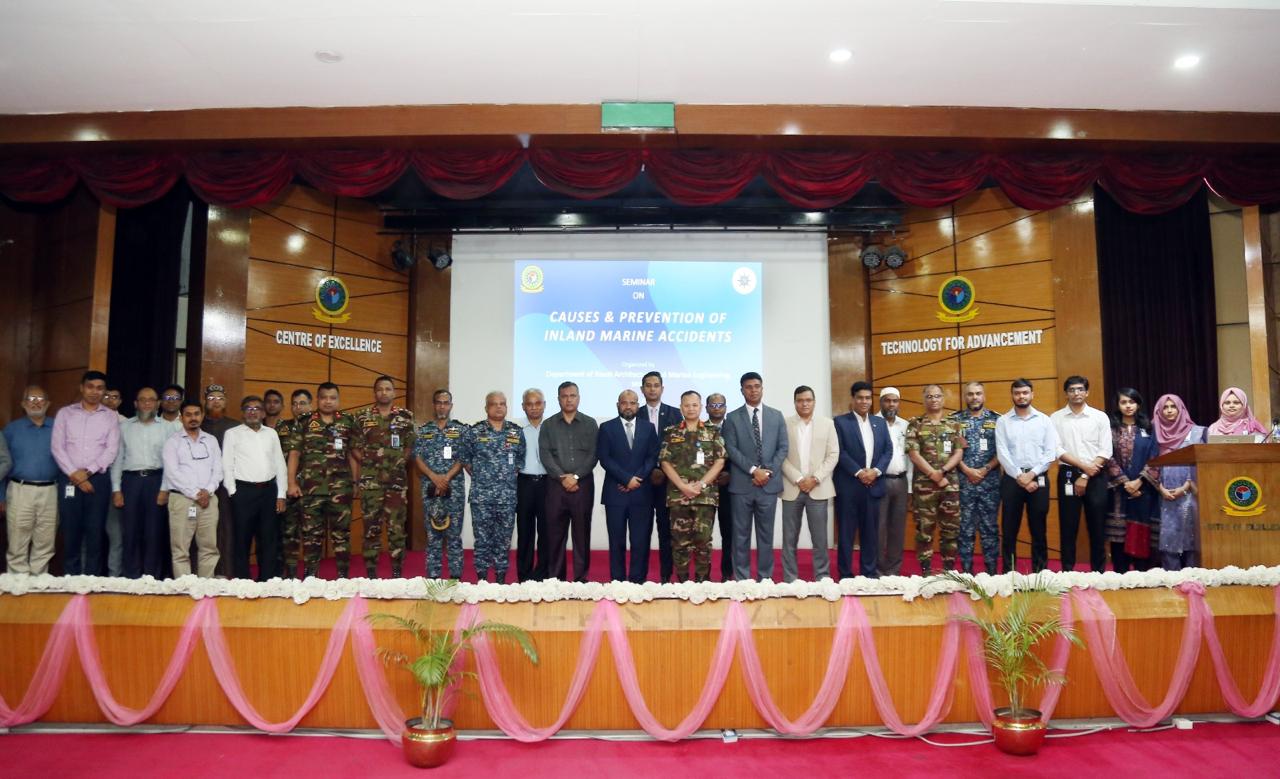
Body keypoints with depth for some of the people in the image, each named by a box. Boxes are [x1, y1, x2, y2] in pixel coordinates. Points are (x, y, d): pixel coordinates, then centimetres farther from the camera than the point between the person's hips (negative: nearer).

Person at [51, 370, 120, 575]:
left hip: (99, 479, 0)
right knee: (71, 528, 3)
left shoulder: (111, 416, 7)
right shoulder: (65, 413, 8)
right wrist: (74, 474, -9)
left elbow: (112, 450, -1)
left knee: (95, 530, 1)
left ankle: (92, 577, 7)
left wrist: (87, 471, -12)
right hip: (69, 478, 0)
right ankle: (70, 576, 12)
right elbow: (57, 447, 1)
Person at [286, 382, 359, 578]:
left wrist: (356, 482, 5)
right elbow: (294, 453, 4)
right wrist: (292, 482, -3)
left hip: (341, 487, 0)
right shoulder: (303, 422, 5)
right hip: (311, 486, 0)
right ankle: (310, 575, 15)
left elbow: (353, 454, 9)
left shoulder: (348, 422, 7)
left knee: (341, 531, 4)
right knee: (311, 532, 6)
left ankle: (343, 575, 12)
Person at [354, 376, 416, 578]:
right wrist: (367, 462, -3)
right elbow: (355, 447, 8)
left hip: (397, 480, 0)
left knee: (397, 526, 1)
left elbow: (411, 446, 8)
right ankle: (370, 572, 11)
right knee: (371, 526, 3)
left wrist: (401, 462, -3)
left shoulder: (405, 416, 5)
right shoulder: (363, 417, 5)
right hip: (370, 481, 0)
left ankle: (397, 572, 10)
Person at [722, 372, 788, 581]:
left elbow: (783, 448, 5)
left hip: (769, 483, 2)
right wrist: (753, 470, -14)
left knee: (766, 534, 7)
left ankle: (765, 578, 15)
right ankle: (741, 579, 9)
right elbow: (731, 449, -5)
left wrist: (768, 471, -8)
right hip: (742, 484, -1)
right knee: (741, 535, 3)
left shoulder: (776, 415, 10)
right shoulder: (732, 418, 4)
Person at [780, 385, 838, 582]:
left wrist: (815, 479, -9)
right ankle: (790, 580, 12)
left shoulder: (827, 423, 6)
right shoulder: (785, 424, 2)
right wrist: (798, 480, -10)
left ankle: (823, 578, 12)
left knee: (820, 538, 2)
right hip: (792, 488, 0)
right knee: (789, 539, 4)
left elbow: (833, 455, 2)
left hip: (818, 488, 0)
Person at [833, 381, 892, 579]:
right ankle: (846, 575, 7)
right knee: (846, 532, 1)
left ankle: (869, 573, 17)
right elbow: (840, 452, -8)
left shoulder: (880, 422, 14)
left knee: (871, 532, 8)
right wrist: (858, 472, -15)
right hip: (848, 485, -4)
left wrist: (876, 471, -8)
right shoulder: (840, 422, -1)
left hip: (873, 485, 4)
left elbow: (888, 450, 8)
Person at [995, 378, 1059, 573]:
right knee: (1009, 528, 3)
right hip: (1012, 479, 0)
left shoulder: (1044, 420, 5)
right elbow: (1002, 453, -4)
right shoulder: (1003, 421, 3)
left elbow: (1051, 453, -1)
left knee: (1038, 528, 6)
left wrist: (1031, 474, -11)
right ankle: (1008, 572, 10)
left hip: (1038, 478, 0)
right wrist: (1020, 476, -12)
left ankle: (1040, 571, 14)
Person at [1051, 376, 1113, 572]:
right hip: (1068, 475, 0)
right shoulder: (1056, 418, 3)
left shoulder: (1100, 417, 3)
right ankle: (1067, 571, 9)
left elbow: (1105, 452, -2)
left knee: (1097, 526, 5)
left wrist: (1086, 477, -9)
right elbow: (1057, 450, -5)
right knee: (1068, 526, 3)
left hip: (1095, 476, 0)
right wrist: (1083, 465, -14)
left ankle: (1099, 571, 15)